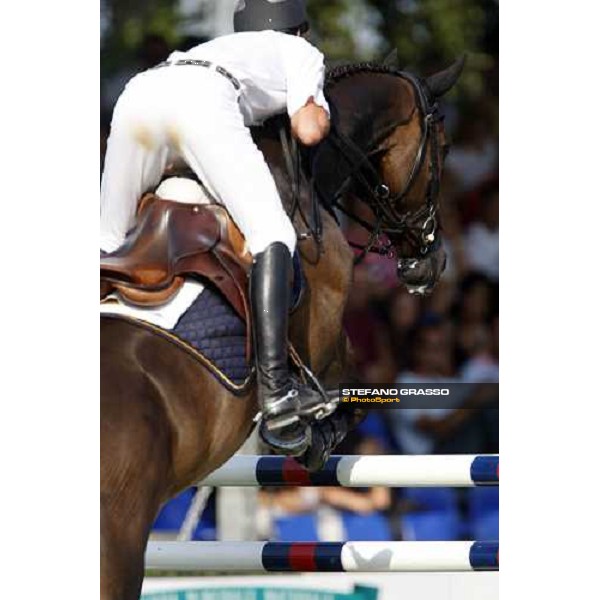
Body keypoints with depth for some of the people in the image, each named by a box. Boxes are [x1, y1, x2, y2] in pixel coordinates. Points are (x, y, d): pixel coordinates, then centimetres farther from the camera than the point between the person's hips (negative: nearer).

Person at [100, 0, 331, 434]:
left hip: (136, 93, 6)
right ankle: (275, 390, -22)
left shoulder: (224, 45, 45)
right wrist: (322, 112, 34)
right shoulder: (301, 52, 29)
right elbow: (309, 131, 14)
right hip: (202, 101, -6)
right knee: (272, 238, -7)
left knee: (108, 238, 18)